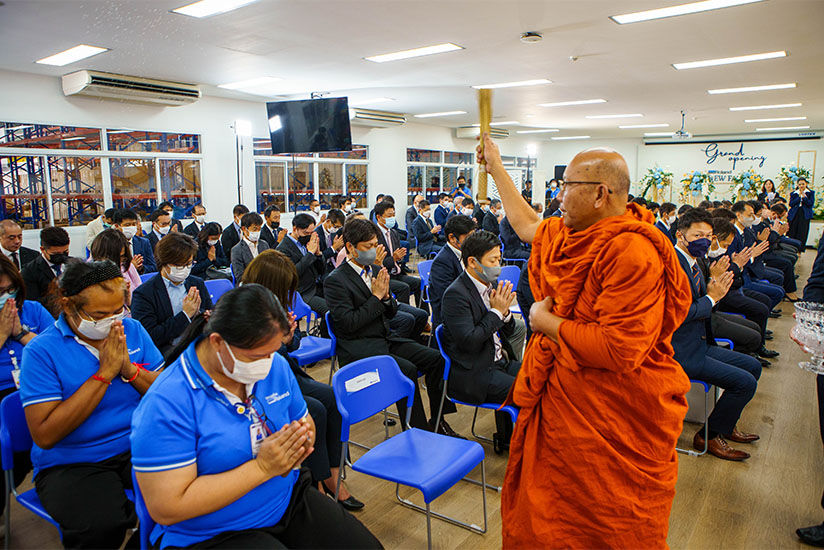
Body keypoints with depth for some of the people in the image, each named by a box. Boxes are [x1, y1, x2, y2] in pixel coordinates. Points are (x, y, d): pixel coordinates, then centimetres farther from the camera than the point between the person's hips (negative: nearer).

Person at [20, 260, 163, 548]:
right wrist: (104, 373, -19)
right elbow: (44, 435, -16)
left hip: (137, 448, 4)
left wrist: (129, 369, -15)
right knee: (101, 526, -32)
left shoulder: (133, 330, 3)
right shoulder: (41, 351, -9)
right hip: (71, 464, -3)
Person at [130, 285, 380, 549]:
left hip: (289, 500, 5)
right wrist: (261, 467, -25)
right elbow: (166, 509, -23)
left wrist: (301, 444, -13)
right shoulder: (166, 404, -22)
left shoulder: (276, 366, -3)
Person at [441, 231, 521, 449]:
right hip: (473, 375, -9)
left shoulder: (491, 284, 8)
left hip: (499, 361, 9)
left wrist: (505, 311, -7)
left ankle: (506, 437, 14)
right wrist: (496, 311, -17)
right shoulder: (456, 294, -17)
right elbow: (469, 342, -25)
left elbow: (507, 332, 14)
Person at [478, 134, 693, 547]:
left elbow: (619, 350, -31)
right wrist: (495, 168, 27)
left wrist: (546, 321, -19)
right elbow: (526, 225, 23)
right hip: (560, 402, 8)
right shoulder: (568, 234, 2)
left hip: (611, 421, -8)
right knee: (541, 512, 22)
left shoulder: (633, 252, -25)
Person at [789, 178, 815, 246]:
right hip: (794, 216, 2)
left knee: (802, 235, -4)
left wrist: (804, 196, -12)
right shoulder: (793, 193, 12)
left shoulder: (811, 193, 7)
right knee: (792, 234, -1)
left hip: (805, 215, -1)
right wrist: (799, 197, -9)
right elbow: (791, 204, -2)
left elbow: (811, 204, -5)